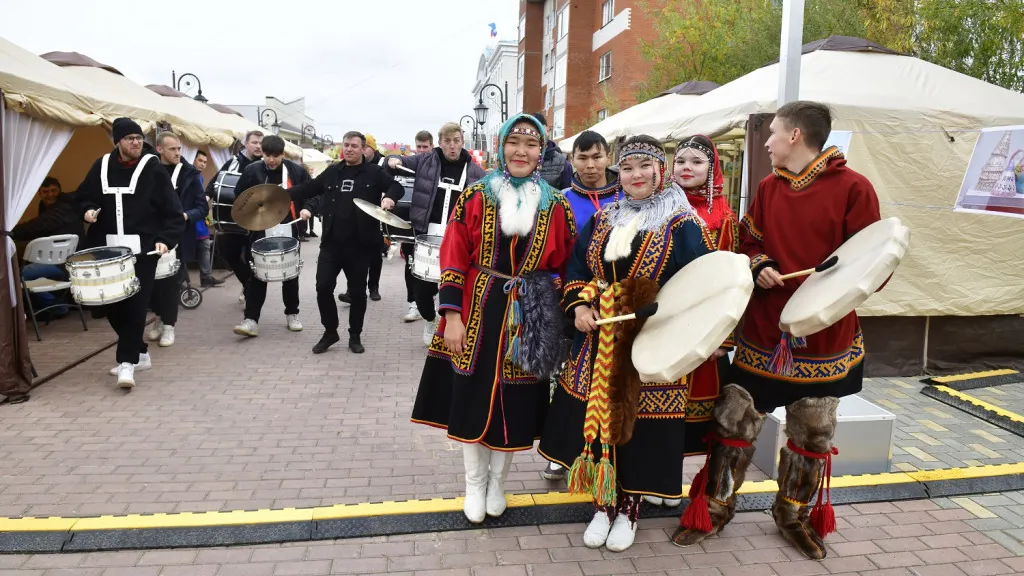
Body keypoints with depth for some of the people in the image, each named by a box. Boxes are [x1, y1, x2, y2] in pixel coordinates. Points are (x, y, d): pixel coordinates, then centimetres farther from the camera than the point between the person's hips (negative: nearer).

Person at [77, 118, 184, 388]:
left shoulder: (153, 169, -3)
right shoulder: (102, 166, 9)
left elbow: (173, 212, -5)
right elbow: (84, 196, 21)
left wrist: (165, 239, -18)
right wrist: (87, 210, -1)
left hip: (142, 249, -5)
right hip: (108, 248, 5)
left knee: (135, 305, -7)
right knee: (111, 304, 9)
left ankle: (127, 362, -2)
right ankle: (139, 353, 26)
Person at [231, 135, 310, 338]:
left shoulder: (296, 171, -2)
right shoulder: (251, 171, -3)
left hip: (288, 231, 1)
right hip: (261, 231, -1)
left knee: (290, 275, 12)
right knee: (257, 275, -2)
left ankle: (292, 314, 26)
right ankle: (251, 320, -2)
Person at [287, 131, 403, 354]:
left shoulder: (374, 172, 1)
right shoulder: (332, 172, 13)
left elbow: (397, 187, -7)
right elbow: (309, 189, 20)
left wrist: (389, 197, -28)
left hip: (360, 245, -3)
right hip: (331, 242, 3)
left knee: (357, 291, 6)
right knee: (323, 287, 1)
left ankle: (355, 335, 22)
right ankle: (330, 332, 19)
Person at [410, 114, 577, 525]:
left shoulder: (556, 206, 3)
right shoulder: (475, 197, -1)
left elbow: (563, 266, 6)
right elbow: (453, 259, -4)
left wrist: (557, 318, 1)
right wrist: (452, 315, -9)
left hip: (528, 317, 1)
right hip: (478, 313, -1)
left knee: (514, 402, 9)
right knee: (473, 399, 7)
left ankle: (497, 482, 32)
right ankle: (475, 485, 28)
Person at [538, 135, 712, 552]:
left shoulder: (683, 226, -4)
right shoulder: (601, 221, 11)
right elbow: (577, 271, 12)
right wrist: (579, 307, -4)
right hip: (599, 341, 4)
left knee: (640, 421, 3)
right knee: (599, 417, 8)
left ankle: (629, 507, 25)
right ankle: (603, 503, 27)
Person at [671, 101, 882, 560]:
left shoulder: (853, 187, -10)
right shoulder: (768, 187, 5)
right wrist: (759, 266, -10)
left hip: (824, 336, -3)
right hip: (763, 331, 3)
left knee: (812, 435, 14)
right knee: (733, 421, 7)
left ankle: (794, 517, 36)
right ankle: (715, 508, 26)